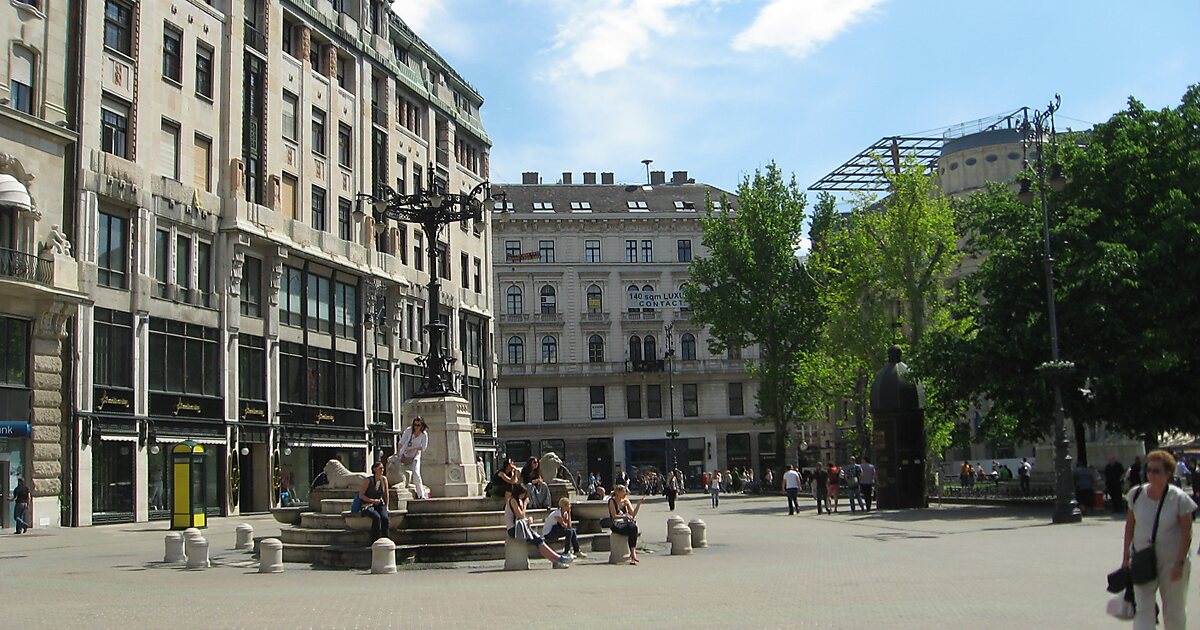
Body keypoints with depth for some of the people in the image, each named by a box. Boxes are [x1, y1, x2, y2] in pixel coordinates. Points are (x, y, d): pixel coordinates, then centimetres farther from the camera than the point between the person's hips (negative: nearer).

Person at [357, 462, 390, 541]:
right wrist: (372, 500, -14)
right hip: (368, 506, -4)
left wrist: (386, 506, 11)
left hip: (380, 505, 4)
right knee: (377, 517, -33)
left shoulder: (384, 479, 3)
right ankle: (375, 541, -27)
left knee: (385, 518, -28)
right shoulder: (368, 480, -11)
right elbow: (361, 495, -8)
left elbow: (386, 494, 14)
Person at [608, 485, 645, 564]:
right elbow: (614, 516, -9)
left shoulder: (626, 501, 15)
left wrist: (639, 503, -2)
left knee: (633, 527, -32)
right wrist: (625, 516, -21)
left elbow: (633, 514, 7)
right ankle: (633, 553, -31)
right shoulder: (612, 501, -1)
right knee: (632, 529, -32)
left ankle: (632, 553, -34)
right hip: (617, 526, -4)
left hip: (626, 523, 4)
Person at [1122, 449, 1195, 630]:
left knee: (1174, 611, 11)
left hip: (1171, 561, -2)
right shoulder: (1136, 494, -1)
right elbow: (1130, 526, 7)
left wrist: (1180, 563, -15)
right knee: (1142, 608, -7)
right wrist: (1126, 556, 5)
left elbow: (1186, 533, -10)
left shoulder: (1179, 498, -10)